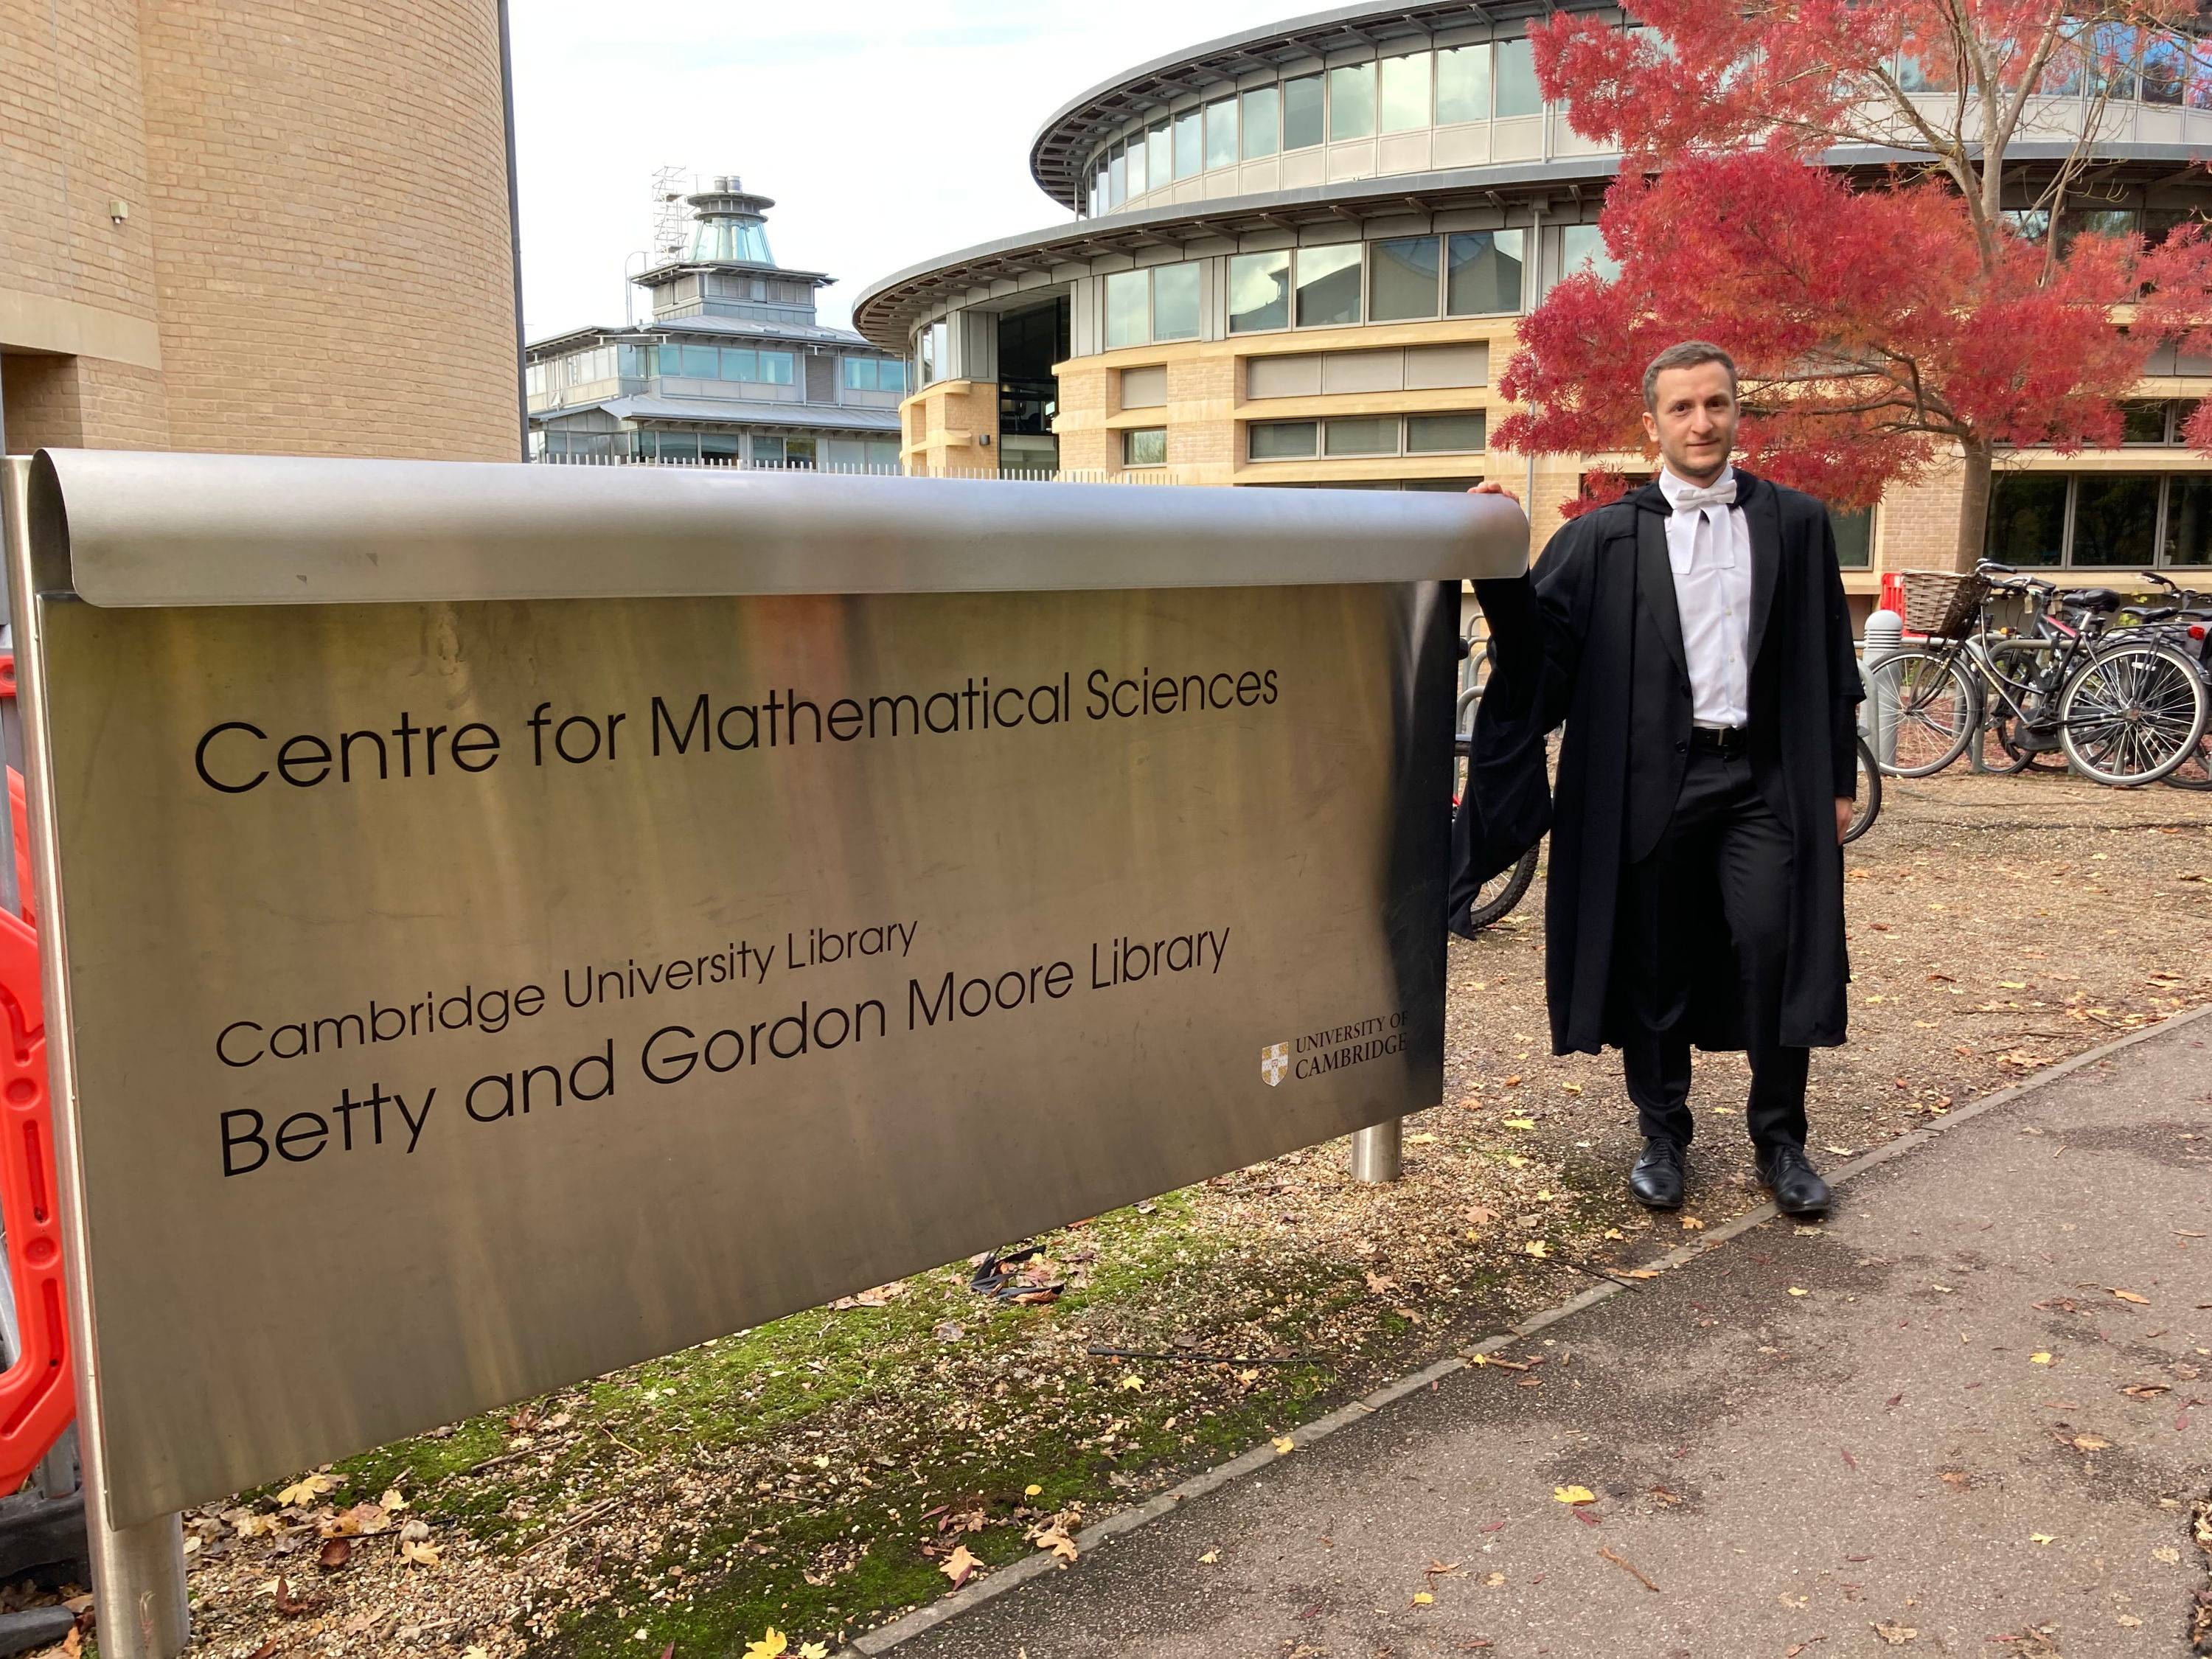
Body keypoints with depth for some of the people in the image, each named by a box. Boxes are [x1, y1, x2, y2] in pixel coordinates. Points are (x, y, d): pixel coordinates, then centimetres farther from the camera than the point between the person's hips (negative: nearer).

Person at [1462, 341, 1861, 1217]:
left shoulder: (1797, 524, 8)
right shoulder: (1604, 538, 4)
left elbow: (1832, 662, 9)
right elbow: (1539, 642, -3)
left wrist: (1840, 778, 7)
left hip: (1763, 777, 0)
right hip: (1653, 778, 0)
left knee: (1774, 948, -6)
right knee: (1654, 963, 7)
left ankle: (1779, 1139, 14)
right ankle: (1663, 1136, 24)